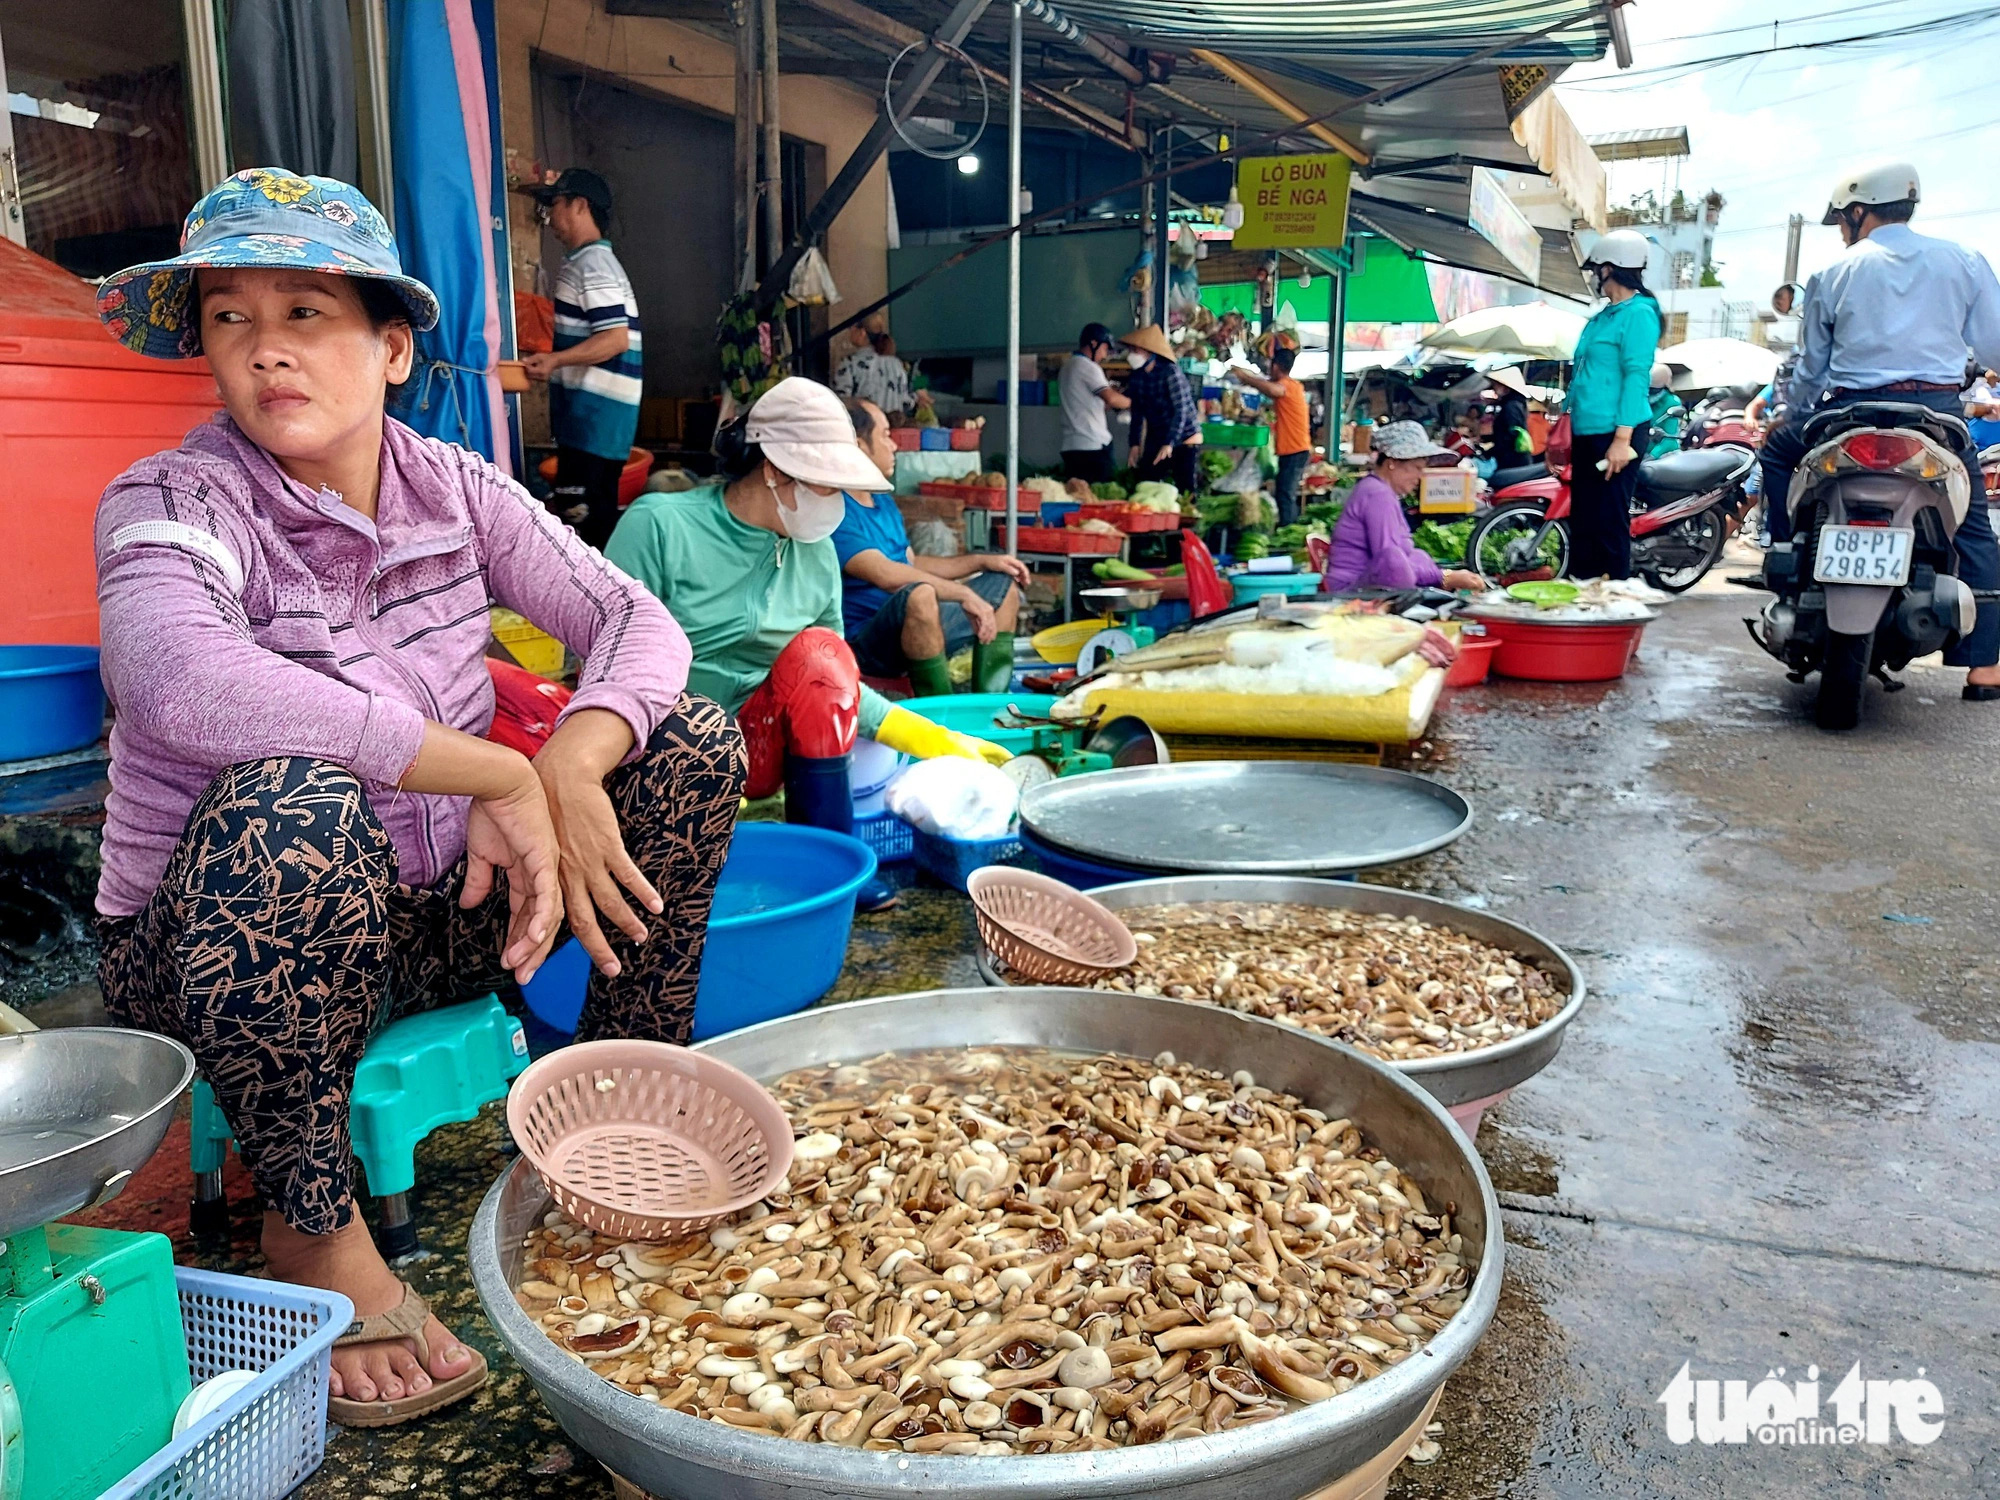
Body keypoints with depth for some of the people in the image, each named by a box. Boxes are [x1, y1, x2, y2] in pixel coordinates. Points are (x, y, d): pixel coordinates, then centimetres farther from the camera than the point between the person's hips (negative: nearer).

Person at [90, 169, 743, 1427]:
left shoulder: (457, 490, -1)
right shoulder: (170, 504, -15)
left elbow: (637, 622, -7)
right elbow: (178, 682, -36)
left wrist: (567, 767, -28)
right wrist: (502, 775, -36)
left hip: (434, 918, 5)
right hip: (216, 951, -4)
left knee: (695, 744, -6)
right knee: (294, 805, -38)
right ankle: (313, 1227, -15)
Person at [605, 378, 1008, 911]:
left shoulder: (817, 555, 2)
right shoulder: (660, 525, -13)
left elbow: (833, 686, 8)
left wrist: (937, 742, 2)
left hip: (754, 748, 5)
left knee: (818, 652, -23)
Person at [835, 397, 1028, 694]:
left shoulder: (884, 501, 16)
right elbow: (885, 574, -28)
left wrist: (982, 561, 13)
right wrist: (965, 595, -27)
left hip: (913, 629, 10)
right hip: (865, 642, -10)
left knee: (1003, 583, 15)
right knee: (919, 594, -39)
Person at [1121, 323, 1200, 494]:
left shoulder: (1170, 372, -18)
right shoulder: (1137, 376, 0)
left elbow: (1181, 409, -22)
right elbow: (1137, 413, 6)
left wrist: (1169, 444, -29)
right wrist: (1135, 444, -3)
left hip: (1184, 438, -6)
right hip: (1156, 438, 6)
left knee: (1185, 490, -10)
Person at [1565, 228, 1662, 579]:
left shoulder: (1638, 313, -8)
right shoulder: (1603, 316, 19)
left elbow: (1635, 376, -16)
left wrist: (1622, 438, -22)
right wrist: (1568, 425, 23)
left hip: (1615, 432, -10)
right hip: (1586, 431, 10)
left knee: (1610, 526, -8)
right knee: (1582, 524, 11)